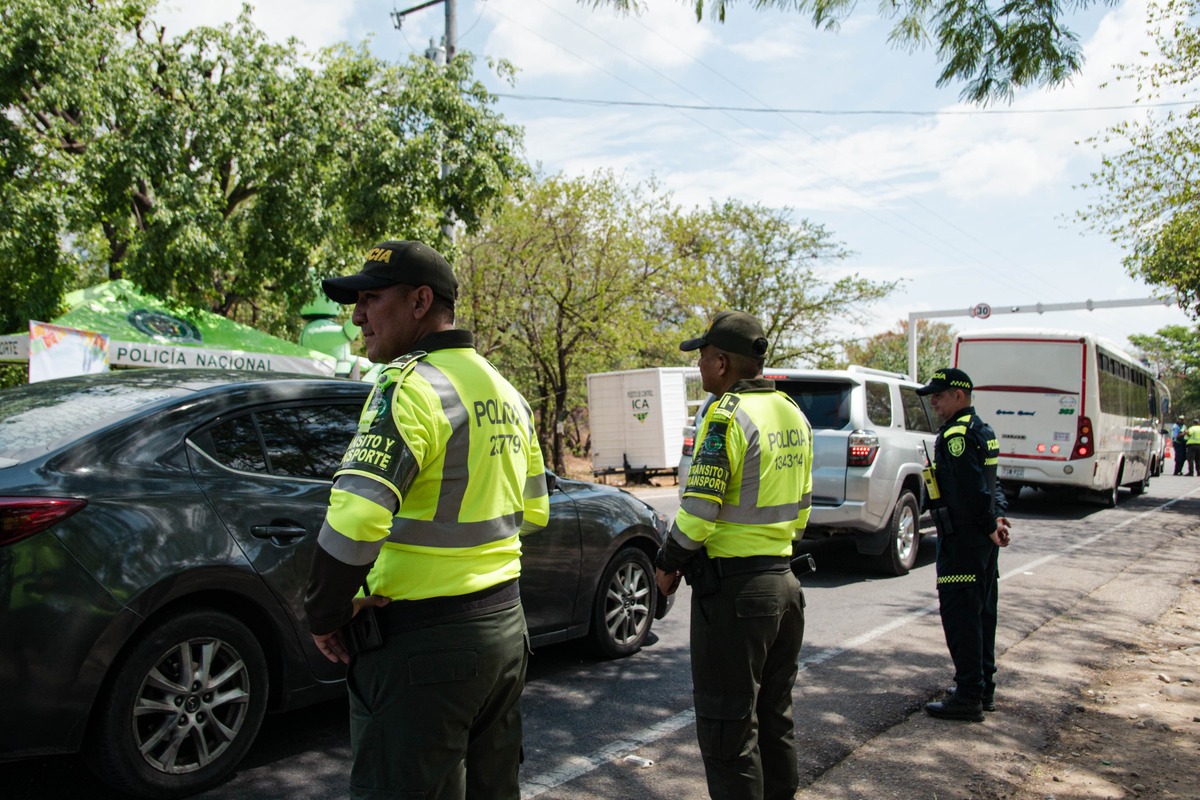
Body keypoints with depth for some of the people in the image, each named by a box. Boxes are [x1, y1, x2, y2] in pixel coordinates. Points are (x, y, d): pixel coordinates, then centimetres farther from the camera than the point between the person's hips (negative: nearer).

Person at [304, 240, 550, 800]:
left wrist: (325, 614, -14)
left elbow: (355, 517, -28)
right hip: (504, 627, 9)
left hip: (423, 645, -9)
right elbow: (533, 512, 19)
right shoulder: (505, 394, 11)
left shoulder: (411, 384, -17)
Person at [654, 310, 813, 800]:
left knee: (727, 726, 3)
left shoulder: (728, 416, -16)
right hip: (783, 580, 9)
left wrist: (667, 564, -5)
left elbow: (699, 509, -20)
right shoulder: (793, 415, 11)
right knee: (774, 716, 20)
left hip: (732, 588, -9)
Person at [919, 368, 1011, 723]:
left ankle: (969, 696, -1)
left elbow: (971, 489, -23)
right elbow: (986, 484, 16)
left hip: (962, 539, -10)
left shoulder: (956, 434, -17)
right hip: (982, 539, 10)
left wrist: (989, 526, -13)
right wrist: (997, 517, 4)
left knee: (960, 615, -5)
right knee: (981, 612, 16)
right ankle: (985, 689, 26)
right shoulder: (981, 430, 16)